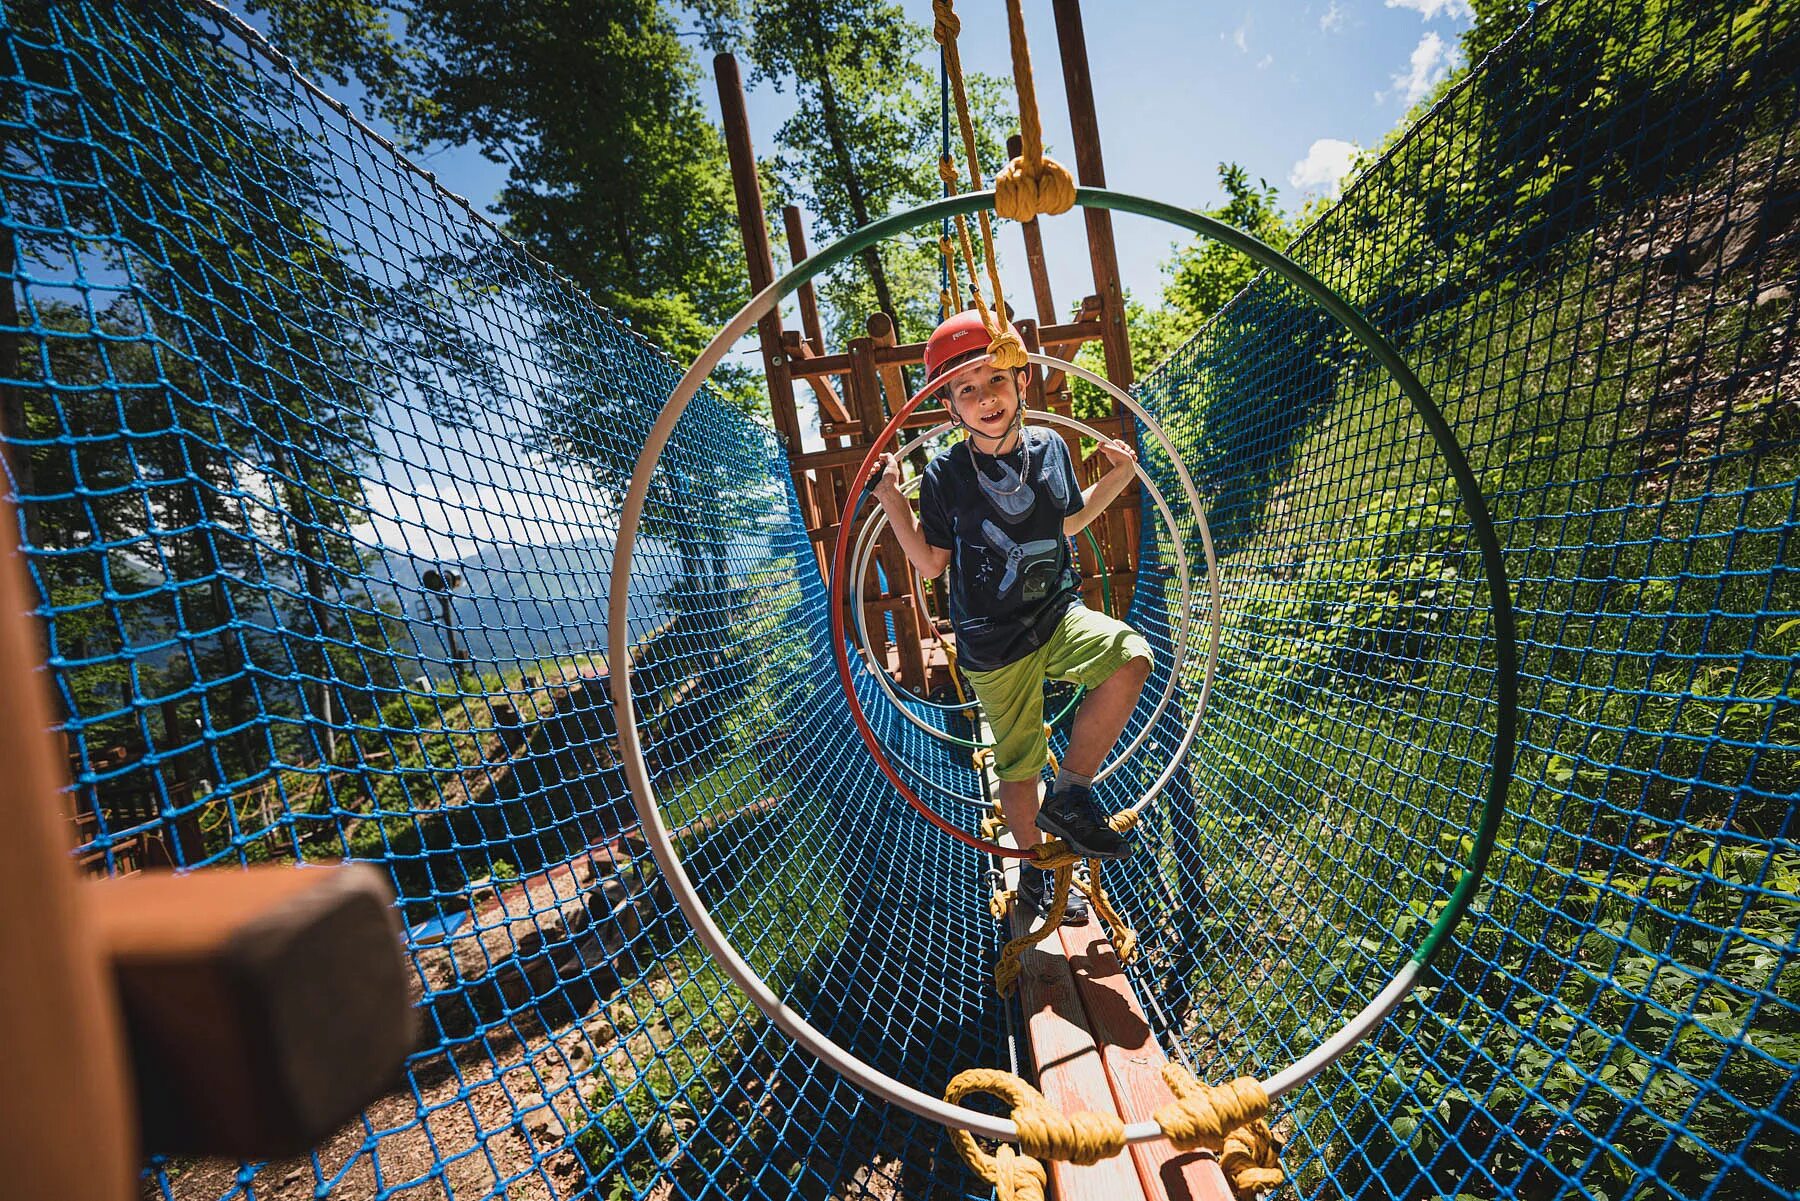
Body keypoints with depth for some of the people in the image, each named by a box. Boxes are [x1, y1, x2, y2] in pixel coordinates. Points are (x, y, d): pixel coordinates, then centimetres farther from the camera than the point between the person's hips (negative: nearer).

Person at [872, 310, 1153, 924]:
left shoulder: (1050, 447, 0)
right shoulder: (944, 476, -10)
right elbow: (930, 564, -5)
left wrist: (1116, 478, 5)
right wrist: (892, 499, -16)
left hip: (1059, 614, 3)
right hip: (993, 643, -2)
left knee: (1130, 656, -28)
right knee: (1020, 767, 9)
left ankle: (1069, 795, -8)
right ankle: (1035, 869, 39)